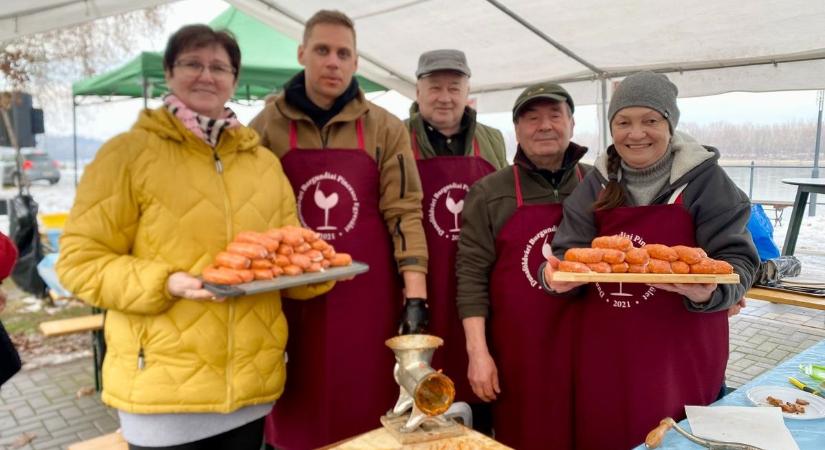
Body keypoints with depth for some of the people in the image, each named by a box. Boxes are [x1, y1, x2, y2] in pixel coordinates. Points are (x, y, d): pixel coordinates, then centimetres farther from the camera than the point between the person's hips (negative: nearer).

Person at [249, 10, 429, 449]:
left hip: (368, 296, 0)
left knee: (367, 414, 9)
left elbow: (403, 211, -2)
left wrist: (415, 295, -8)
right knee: (298, 415, 12)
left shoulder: (385, 129, 3)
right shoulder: (267, 124, 3)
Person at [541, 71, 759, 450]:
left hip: (683, 355, -2)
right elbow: (570, 251, 0)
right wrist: (557, 273, -22)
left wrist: (710, 291, -29)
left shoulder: (703, 178, -5)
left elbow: (737, 260, -8)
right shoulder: (599, 182, 5)